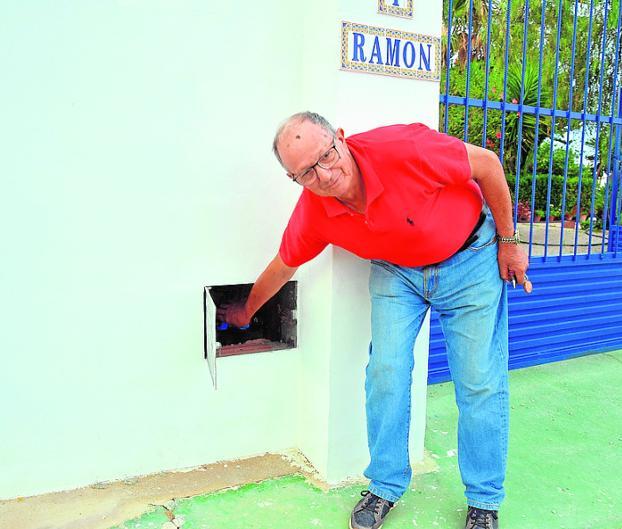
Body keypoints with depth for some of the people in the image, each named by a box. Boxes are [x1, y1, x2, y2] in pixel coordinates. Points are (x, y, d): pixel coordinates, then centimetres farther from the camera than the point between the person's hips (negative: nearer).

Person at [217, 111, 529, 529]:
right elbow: (282, 265, 0)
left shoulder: (402, 149, -34)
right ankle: (386, 486, 16)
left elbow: (487, 164, -19)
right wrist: (246, 312, 15)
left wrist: (509, 242, -11)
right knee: (386, 370, -6)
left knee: (480, 381, -2)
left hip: (469, 259, -2)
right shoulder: (313, 212, -19)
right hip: (397, 271, 3)